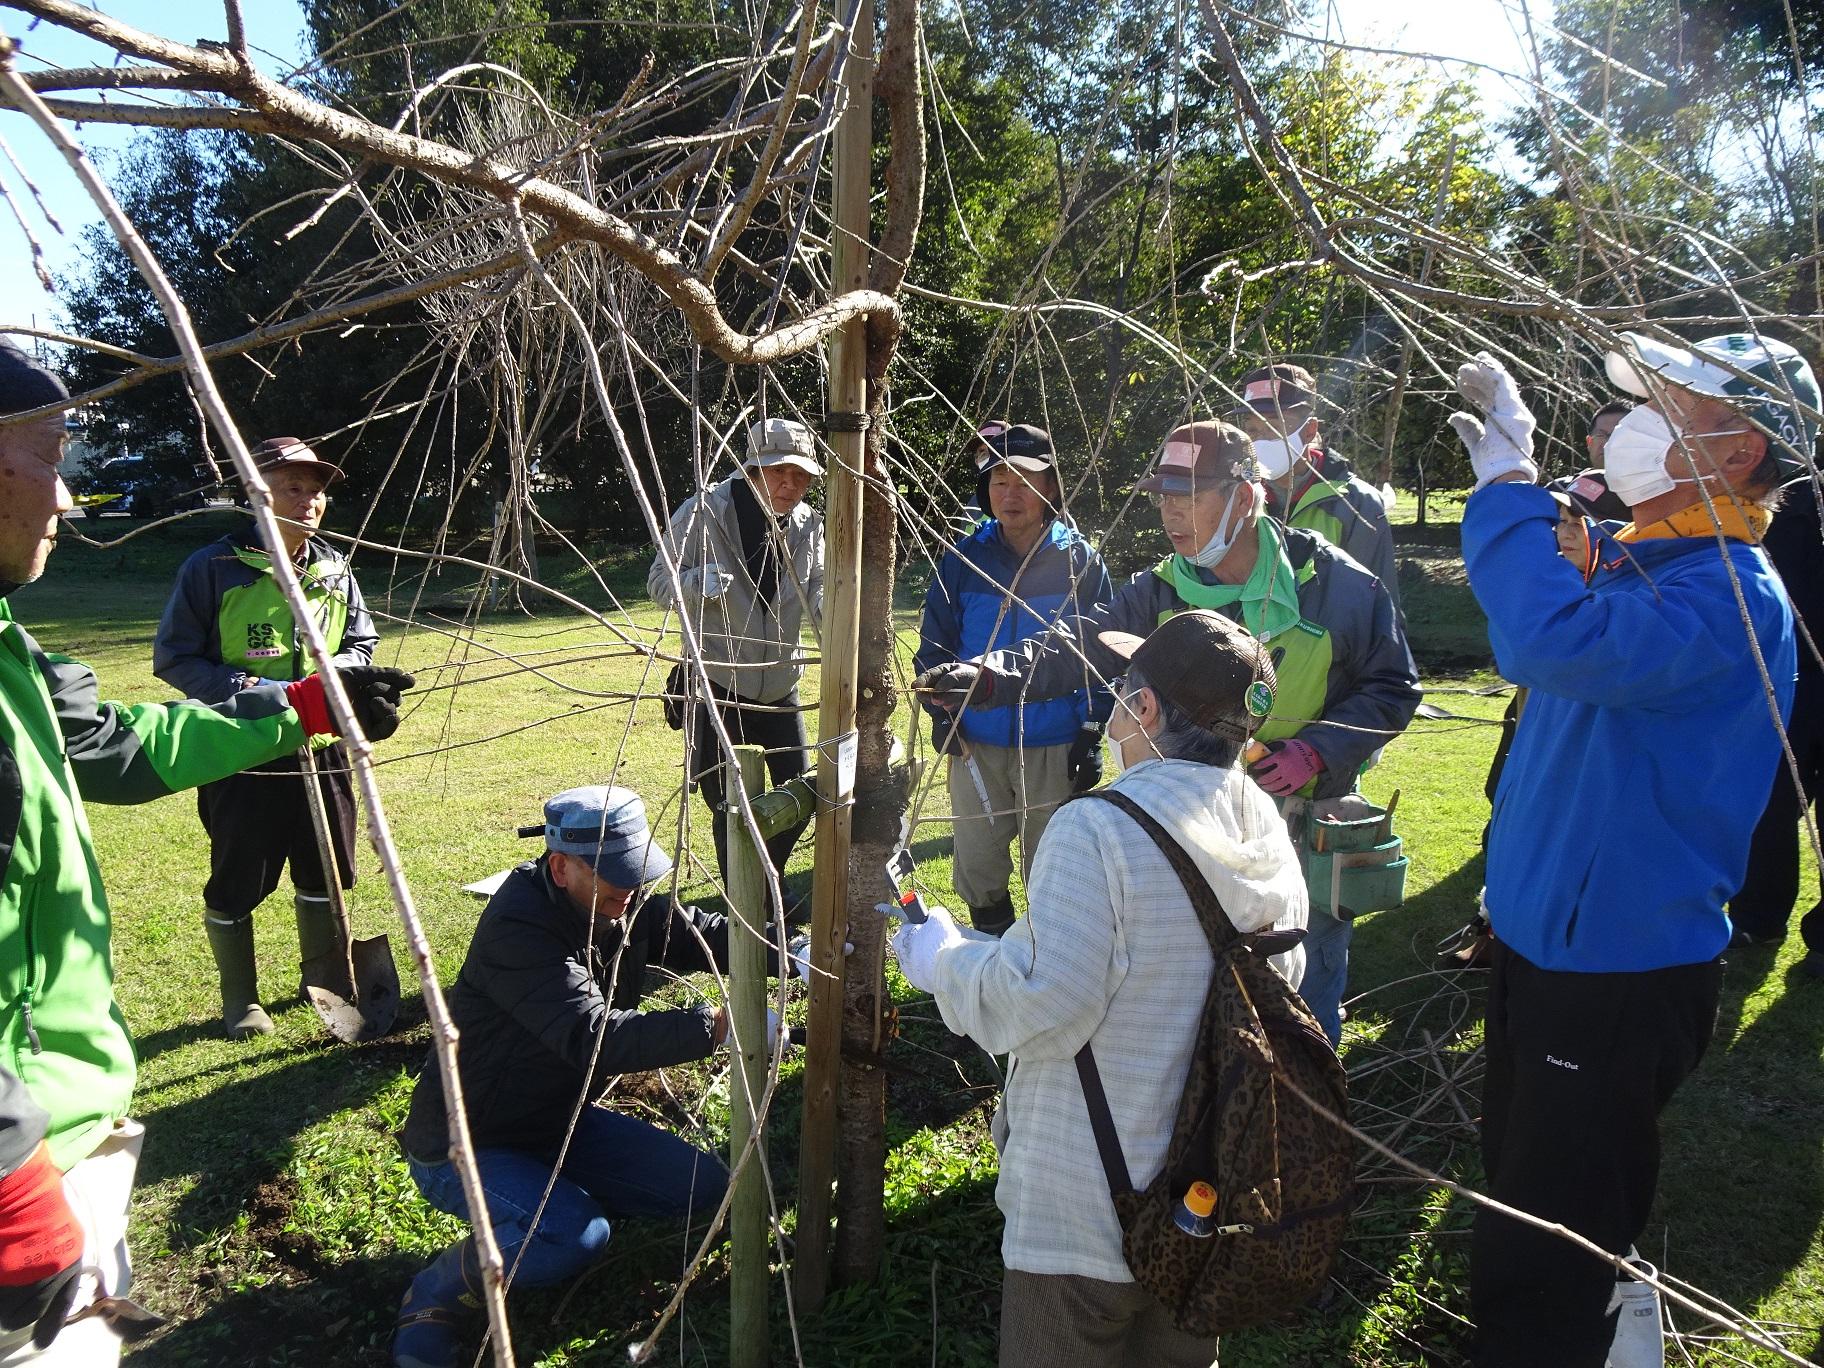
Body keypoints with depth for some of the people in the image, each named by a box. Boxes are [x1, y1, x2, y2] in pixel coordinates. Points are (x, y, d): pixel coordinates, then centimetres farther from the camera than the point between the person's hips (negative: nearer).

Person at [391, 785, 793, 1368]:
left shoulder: (624, 904, -7)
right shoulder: (518, 927, -32)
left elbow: (706, 935, -6)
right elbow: (592, 1037, -43)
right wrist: (718, 1026, -50)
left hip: (560, 1121, 8)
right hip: (466, 1145, -8)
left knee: (702, 1187, 2)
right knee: (574, 1235, -33)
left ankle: (557, 1194, 16)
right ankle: (434, 1298, -6)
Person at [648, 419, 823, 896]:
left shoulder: (809, 525, 0)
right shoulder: (702, 513, -13)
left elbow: (818, 594, -4)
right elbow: (659, 582, -9)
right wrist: (696, 583, -30)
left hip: (781, 684, 5)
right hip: (718, 683, -5)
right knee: (729, 805, 1)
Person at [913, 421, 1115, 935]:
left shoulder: (1081, 561, -3)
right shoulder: (963, 559, 0)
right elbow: (934, 642, 7)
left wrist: (1092, 733, -5)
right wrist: (941, 711, -5)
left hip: (1055, 749, -2)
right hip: (976, 743, 2)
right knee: (977, 871, 10)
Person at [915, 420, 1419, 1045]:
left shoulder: (1339, 586, -14)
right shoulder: (1161, 593, -5)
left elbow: (1393, 688, -7)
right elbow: (1077, 643, -16)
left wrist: (1315, 750, -20)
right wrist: (986, 675, -32)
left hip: (1307, 830, -3)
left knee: (1306, 1007, 13)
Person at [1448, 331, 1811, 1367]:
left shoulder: (1730, 594, -23)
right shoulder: (1626, 557, 7)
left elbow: (1556, 642, -40)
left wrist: (1510, 484, -29)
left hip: (1619, 965, -9)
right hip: (1541, 934, 9)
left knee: (1547, 1260, 5)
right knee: (1523, 1199, 27)